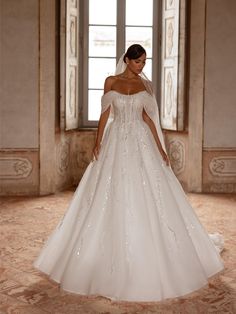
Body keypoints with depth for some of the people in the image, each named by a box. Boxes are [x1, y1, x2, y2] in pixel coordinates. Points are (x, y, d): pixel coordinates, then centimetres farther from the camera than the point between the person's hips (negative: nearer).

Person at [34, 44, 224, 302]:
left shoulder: (145, 84, 6)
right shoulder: (111, 82, 4)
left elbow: (148, 117, 6)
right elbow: (105, 114, 4)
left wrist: (160, 148, 1)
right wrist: (97, 143, -4)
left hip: (141, 143, 1)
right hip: (116, 143, 0)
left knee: (145, 197, -1)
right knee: (113, 199, 2)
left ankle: (146, 256, 14)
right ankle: (114, 258, 16)